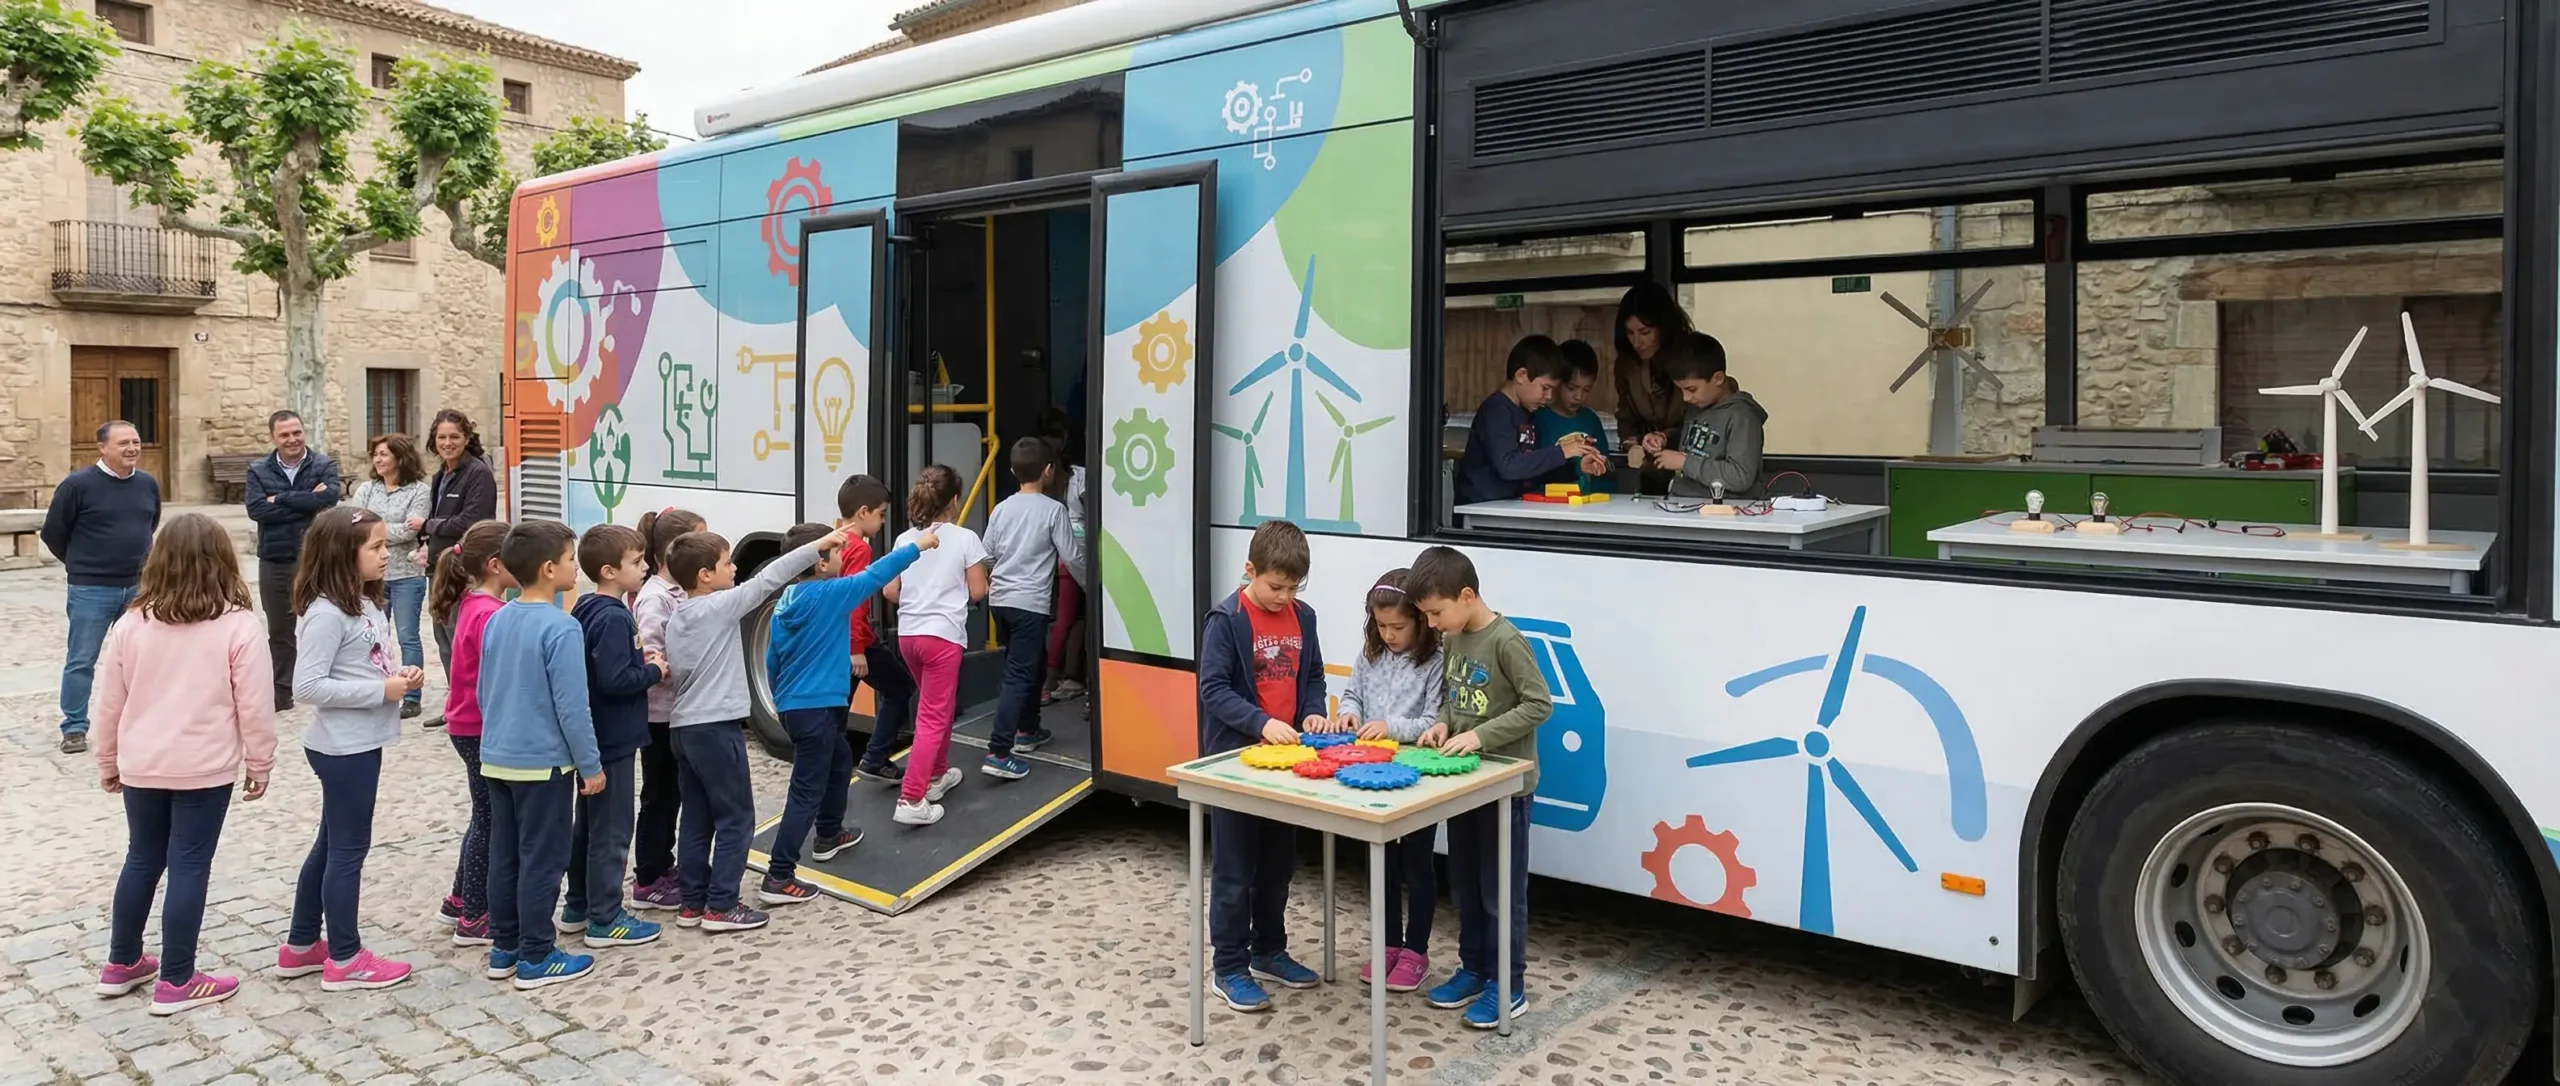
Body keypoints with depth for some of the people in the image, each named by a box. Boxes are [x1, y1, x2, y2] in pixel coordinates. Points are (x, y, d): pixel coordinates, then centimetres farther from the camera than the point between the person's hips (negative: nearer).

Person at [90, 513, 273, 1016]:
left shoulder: (133, 623, 0)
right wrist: (259, 764, 0)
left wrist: (108, 762, 19)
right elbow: (255, 706, -12)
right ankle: (175, 982, 10)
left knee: (141, 859, 20)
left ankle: (121, 964, 33)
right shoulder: (240, 626, -14)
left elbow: (109, 702, 7)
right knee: (189, 867, 3)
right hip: (205, 769, -4)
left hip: (141, 767, 5)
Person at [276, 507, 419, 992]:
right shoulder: (327, 613, -20)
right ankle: (345, 960, 14)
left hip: (361, 743, 10)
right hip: (342, 747, -10)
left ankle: (300, 946, 32)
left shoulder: (367, 605, 8)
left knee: (332, 843, 19)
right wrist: (382, 690, -23)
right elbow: (307, 685, -24)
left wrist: (399, 676, -1)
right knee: (348, 848, 2)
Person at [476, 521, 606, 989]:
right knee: (542, 859, 2)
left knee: (504, 855, 15)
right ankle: (536, 958, 9)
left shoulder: (497, 620, 5)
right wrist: (591, 765, -10)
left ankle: (503, 947, 24)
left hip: (497, 758, 8)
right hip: (543, 762, -8)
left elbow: (484, 691, 13)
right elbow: (572, 707, -19)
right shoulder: (561, 628, -19)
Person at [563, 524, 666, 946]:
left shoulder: (587, 609, 9)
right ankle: (605, 920, 7)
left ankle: (578, 907, 30)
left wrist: (639, 659, 7)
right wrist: (653, 671, -12)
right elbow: (615, 680, -27)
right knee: (611, 830, -1)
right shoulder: (614, 617, -21)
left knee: (589, 824, 19)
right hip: (613, 739, -10)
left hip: (594, 734, 10)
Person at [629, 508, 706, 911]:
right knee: (659, 796, 2)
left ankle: (663, 866, 29)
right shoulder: (655, 597, -18)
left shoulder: (681, 592, 8)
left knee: (672, 794, 17)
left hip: (680, 712, 8)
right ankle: (648, 882, 12)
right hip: (661, 714, -8)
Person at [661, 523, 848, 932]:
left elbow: (673, 670, 13)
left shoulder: (676, 618, 10)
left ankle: (692, 903, 17)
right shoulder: (720, 606, -12)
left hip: (682, 727, 8)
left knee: (696, 819, 13)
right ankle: (721, 906, 2)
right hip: (717, 728, -8)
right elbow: (769, 578, -13)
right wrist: (819, 545, -10)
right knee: (735, 817, 0)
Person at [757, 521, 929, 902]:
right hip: (815, 708, -9)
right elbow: (875, 574, -10)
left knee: (840, 759, 29)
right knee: (807, 792, -5)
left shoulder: (785, 602, 7)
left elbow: (772, 660, 13)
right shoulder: (829, 594, -15)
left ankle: (828, 835, 42)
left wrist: (780, 699, 27)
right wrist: (917, 546, 0)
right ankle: (778, 878, -6)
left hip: (793, 705, 9)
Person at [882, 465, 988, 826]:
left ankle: (937, 774, 37)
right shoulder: (965, 538, -6)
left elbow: (889, 591, 8)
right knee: (932, 718, -4)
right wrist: (986, 579, 17)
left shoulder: (905, 539, 9)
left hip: (908, 635, 6)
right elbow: (977, 592, -5)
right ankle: (910, 800, -10)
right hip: (942, 636, -6)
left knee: (939, 707, 25)